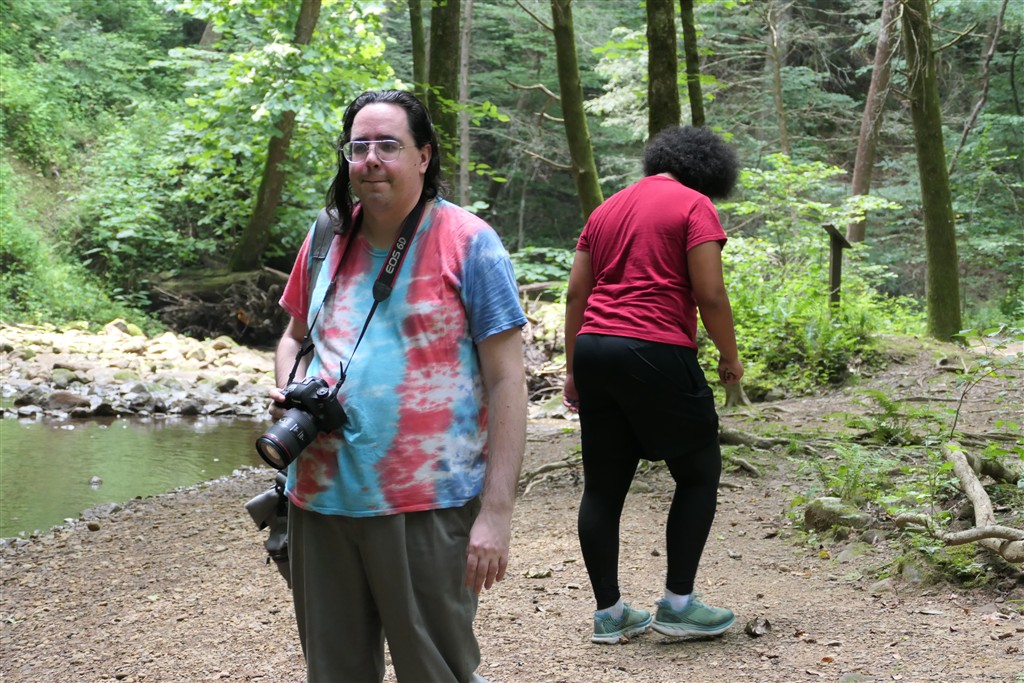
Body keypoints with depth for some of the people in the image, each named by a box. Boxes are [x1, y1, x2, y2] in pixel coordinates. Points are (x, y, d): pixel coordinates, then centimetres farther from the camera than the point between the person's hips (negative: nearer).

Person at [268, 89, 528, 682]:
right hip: (321, 498, 5)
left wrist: (497, 513, -14)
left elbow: (506, 381, -9)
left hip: (427, 508, -5)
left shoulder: (468, 243, -7)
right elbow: (294, 337, 24)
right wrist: (290, 394, 0)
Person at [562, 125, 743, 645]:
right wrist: (729, 356, 4)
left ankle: (609, 612, 16)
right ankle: (677, 603, 7)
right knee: (699, 473, 9)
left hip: (592, 348, 7)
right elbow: (709, 294, -9)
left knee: (603, 484, 10)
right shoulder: (694, 207, -1)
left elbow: (575, 294, 16)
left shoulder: (608, 209, 19)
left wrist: (574, 367, 20)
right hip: (655, 352, -7)